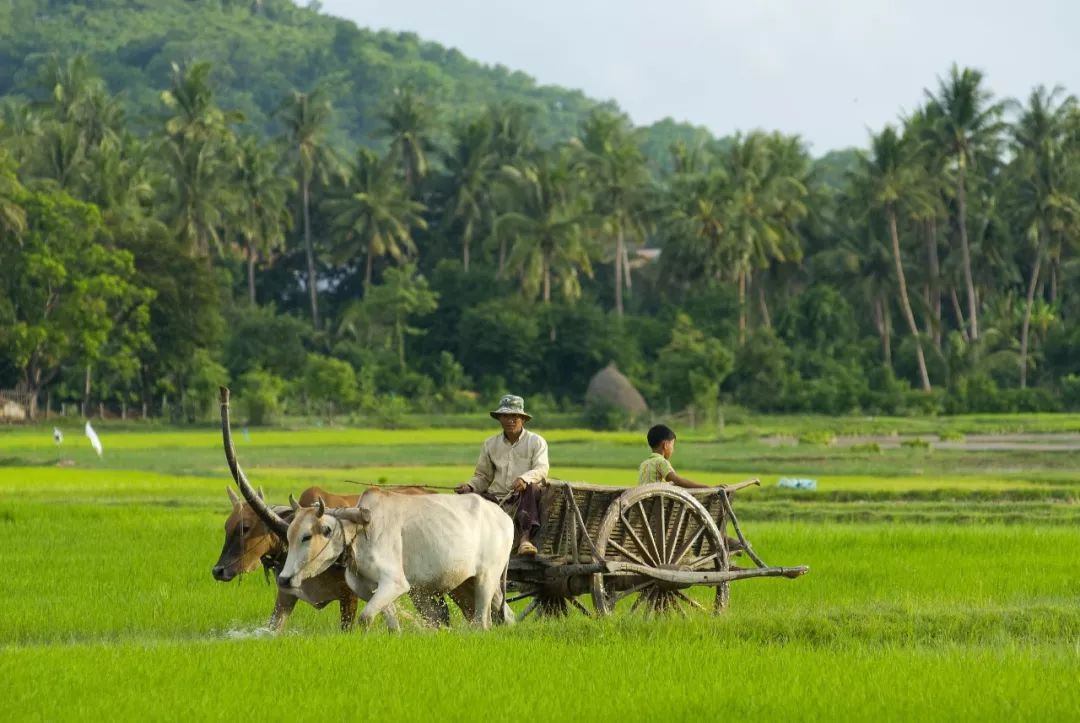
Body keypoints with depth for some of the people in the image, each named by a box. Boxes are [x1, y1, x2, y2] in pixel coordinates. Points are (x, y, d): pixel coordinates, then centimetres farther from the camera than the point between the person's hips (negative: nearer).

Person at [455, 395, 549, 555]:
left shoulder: (536, 442, 6)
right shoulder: (490, 444, 17)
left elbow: (541, 469, -10)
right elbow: (482, 476, 20)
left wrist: (525, 479, -32)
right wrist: (469, 487, -3)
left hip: (523, 500, -3)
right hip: (497, 498, 3)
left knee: (532, 488, -37)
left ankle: (525, 538, -47)